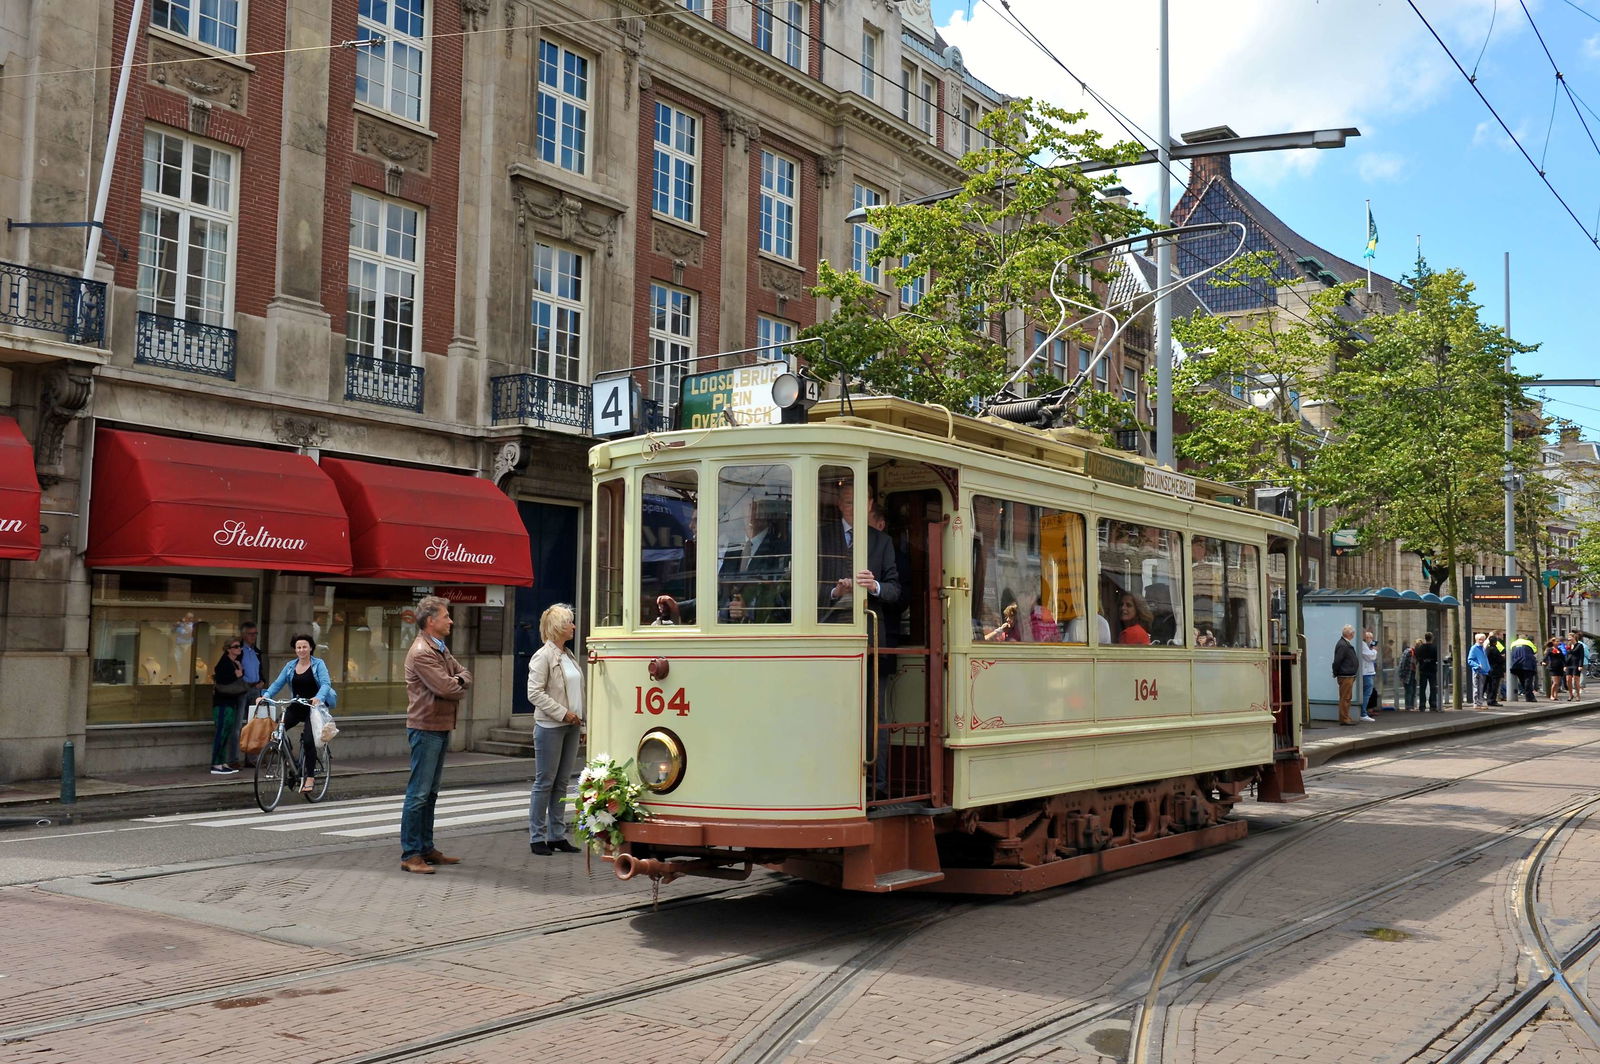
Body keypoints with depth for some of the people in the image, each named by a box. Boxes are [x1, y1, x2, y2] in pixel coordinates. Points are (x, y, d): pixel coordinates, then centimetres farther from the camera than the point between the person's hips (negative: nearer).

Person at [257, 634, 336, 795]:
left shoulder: (318, 664, -3)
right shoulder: (290, 666, 10)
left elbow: (326, 683, -16)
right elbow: (278, 683, 4)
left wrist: (319, 698, -35)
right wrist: (265, 695, -15)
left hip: (313, 708, -4)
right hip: (296, 707, 4)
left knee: (308, 740, -16)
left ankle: (310, 777, -7)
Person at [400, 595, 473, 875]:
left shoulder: (442, 649, 16)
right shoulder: (421, 653, -17)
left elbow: (464, 675, 14)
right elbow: (445, 688, -23)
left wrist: (458, 681, -8)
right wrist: (459, 688, -1)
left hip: (442, 727, 10)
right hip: (426, 728, -10)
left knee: (431, 792, 15)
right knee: (419, 793, -6)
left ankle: (426, 848, 23)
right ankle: (410, 854, -2)